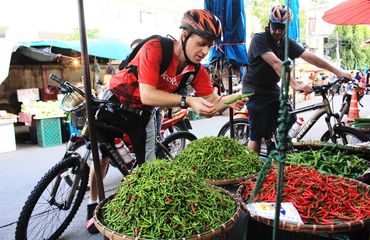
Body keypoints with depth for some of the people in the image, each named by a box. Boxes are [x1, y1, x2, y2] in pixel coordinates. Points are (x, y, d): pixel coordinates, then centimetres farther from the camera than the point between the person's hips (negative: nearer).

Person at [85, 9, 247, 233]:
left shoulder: (197, 70, -16)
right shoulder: (155, 48, -32)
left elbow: (211, 105, -16)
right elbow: (147, 95, -38)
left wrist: (230, 101, -36)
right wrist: (187, 101, -45)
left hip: (144, 112, 4)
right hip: (116, 102, -3)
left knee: (147, 161, 3)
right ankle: (93, 205, 21)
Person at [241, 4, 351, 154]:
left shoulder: (287, 42, 3)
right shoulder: (259, 39, -18)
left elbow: (309, 57, -2)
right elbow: (275, 63, -31)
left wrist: (337, 71, -5)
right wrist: (295, 84, -40)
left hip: (272, 89, 7)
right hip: (256, 91, -7)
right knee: (257, 135, -7)